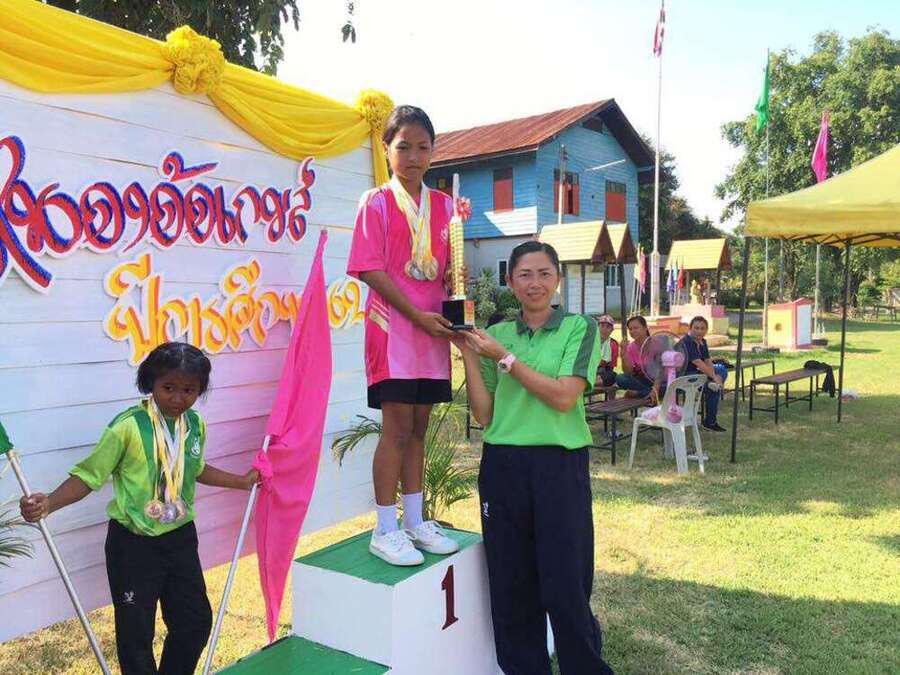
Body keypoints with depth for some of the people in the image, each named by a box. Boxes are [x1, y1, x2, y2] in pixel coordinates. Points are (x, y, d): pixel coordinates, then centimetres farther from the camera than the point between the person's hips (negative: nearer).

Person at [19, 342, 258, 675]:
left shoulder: (196, 424, -1)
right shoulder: (128, 426, -19)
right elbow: (89, 475, -16)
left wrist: (241, 481, 24)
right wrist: (49, 503, -32)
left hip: (180, 538, 5)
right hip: (134, 544, -5)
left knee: (196, 620, 15)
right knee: (136, 633, 7)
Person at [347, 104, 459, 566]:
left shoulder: (444, 205, 12)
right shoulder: (376, 203, -2)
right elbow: (371, 270, -9)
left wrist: (455, 276, -8)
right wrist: (417, 315, -16)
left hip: (433, 328, 5)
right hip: (392, 324, -5)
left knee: (418, 426, 11)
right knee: (397, 427, -4)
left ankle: (414, 522, 22)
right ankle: (385, 530, 8)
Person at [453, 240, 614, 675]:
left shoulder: (579, 327, 2)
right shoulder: (496, 335, 9)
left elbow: (564, 397, -12)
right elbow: (485, 414, 4)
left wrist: (505, 358, -10)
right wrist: (469, 356, -4)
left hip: (560, 465, -3)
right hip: (502, 465, 3)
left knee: (565, 586, 0)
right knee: (510, 586, 9)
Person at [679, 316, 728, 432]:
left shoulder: (702, 341, 9)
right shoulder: (687, 342, -19)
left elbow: (708, 361, 5)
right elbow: (698, 363, -24)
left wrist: (714, 375, -13)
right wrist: (714, 377, -22)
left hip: (696, 372, 10)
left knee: (722, 369, 6)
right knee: (712, 388, -20)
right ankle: (710, 422, -10)